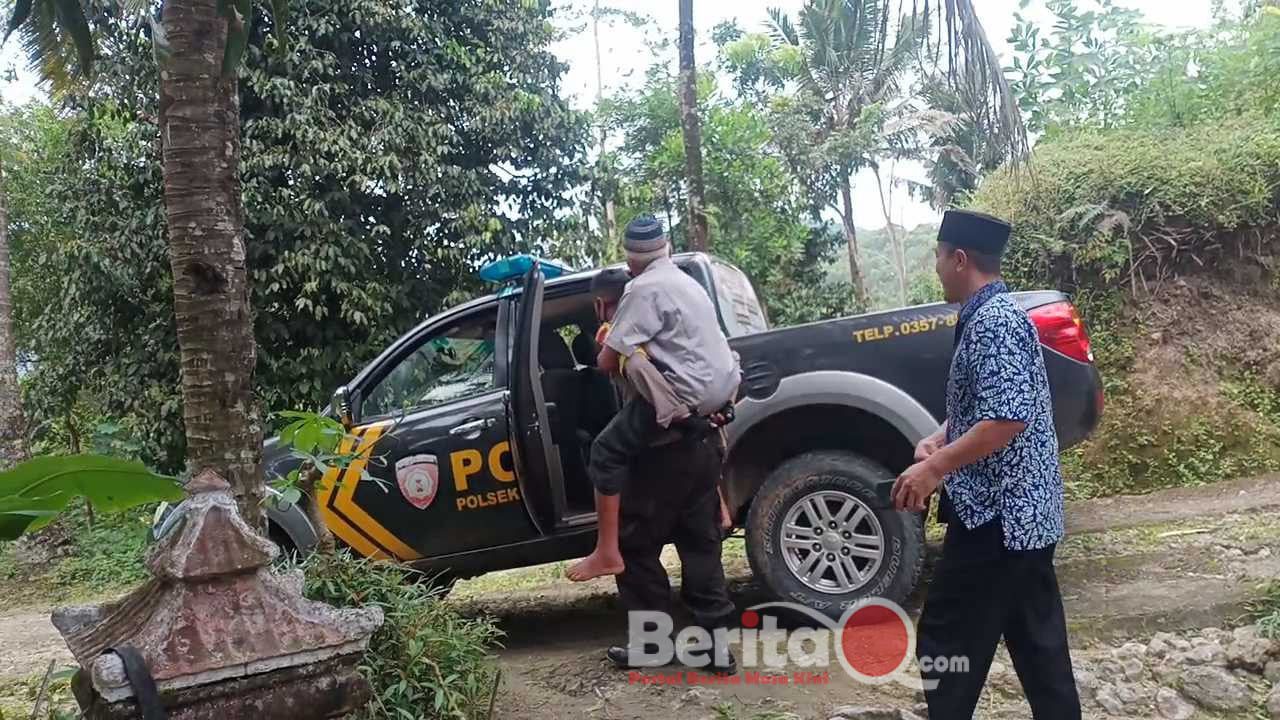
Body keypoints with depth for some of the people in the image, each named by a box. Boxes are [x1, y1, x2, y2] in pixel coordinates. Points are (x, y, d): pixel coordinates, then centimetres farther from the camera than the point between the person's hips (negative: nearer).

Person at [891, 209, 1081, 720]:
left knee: (947, 642, -1)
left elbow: (1007, 418, -26)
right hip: (1025, 510, 10)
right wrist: (937, 442, 6)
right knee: (1038, 642, 15)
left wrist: (935, 468, -19)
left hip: (997, 513, -10)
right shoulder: (991, 316, 14)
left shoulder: (993, 321, -18)